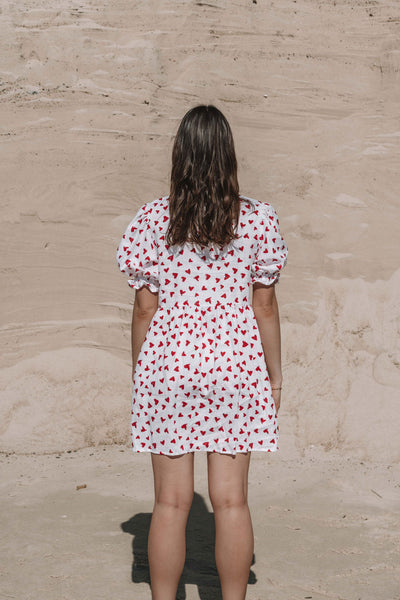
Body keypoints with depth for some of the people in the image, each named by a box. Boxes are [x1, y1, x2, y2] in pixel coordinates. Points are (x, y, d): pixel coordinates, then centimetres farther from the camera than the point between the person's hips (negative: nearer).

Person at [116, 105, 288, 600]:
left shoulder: (152, 219, -3)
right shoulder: (260, 219, -3)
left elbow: (144, 306, -1)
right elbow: (265, 304, 0)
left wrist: (140, 372, 10)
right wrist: (275, 374, 9)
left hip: (167, 361, 0)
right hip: (236, 363, 0)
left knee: (170, 501, 8)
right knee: (231, 500, 8)